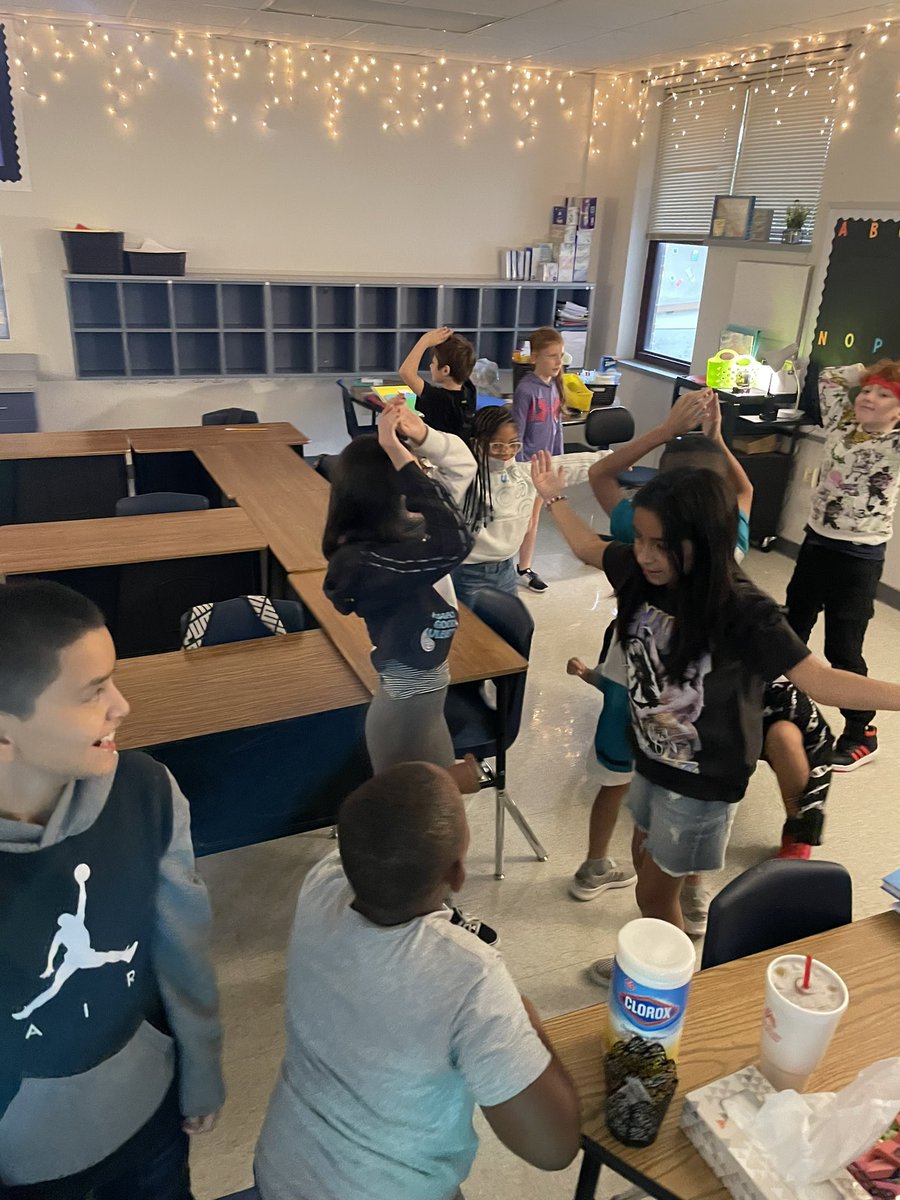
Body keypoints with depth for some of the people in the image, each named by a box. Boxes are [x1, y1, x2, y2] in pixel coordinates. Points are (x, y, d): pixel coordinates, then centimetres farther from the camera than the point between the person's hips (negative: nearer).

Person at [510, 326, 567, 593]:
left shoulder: (554, 385, 3)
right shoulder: (526, 389, -19)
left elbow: (557, 426, 10)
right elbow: (517, 434, -17)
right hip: (525, 464, -7)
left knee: (532, 519, 17)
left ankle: (524, 569, 30)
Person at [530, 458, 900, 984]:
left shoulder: (746, 614, -31)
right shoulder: (641, 572, -15)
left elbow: (820, 679, -31)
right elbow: (589, 547, 5)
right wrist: (554, 496, 11)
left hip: (702, 783, -6)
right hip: (652, 761, 6)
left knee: (654, 892, 12)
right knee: (646, 863, 27)